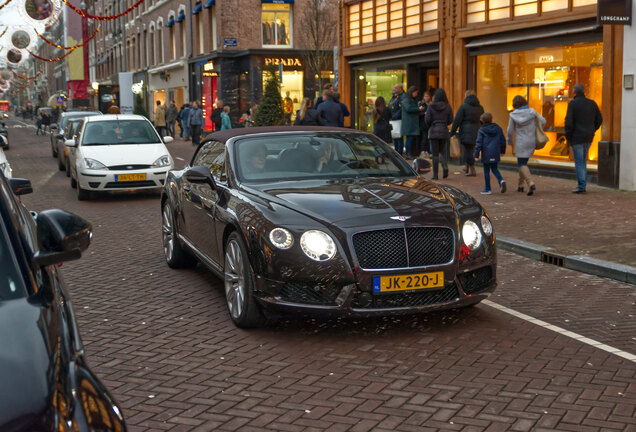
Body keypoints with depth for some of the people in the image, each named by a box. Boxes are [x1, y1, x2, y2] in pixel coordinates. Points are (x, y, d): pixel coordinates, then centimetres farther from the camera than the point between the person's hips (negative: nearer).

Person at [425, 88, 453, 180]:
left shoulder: (431, 106, -8)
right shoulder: (448, 107, -2)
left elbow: (427, 119, -9)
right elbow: (450, 120, -1)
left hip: (434, 131, -2)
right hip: (444, 131, 2)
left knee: (435, 153, 3)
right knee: (443, 150, 21)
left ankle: (435, 175, 3)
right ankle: (445, 166, -4)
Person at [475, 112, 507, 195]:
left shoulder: (481, 131, -6)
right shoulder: (498, 128, 6)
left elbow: (479, 143, -10)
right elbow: (503, 141, 10)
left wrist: (476, 155, -7)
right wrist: (503, 151, 24)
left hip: (486, 154, -4)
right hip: (495, 153, 4)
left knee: (486, 171, 4)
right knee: (494, 169, 18)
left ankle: (488, 189, 9)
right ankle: (501, 180, -8)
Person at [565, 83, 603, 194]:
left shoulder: (572, 104, -9)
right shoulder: (592, 103, 7)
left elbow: (568, 122, -16)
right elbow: (599, 119, 10)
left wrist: (568, 137, -6)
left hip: (577, 137, -5)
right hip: (589, 138, 5)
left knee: (579, 162, -3)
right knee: (583, 160, 17)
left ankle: (581, 186, -6)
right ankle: (583, 183, 17)